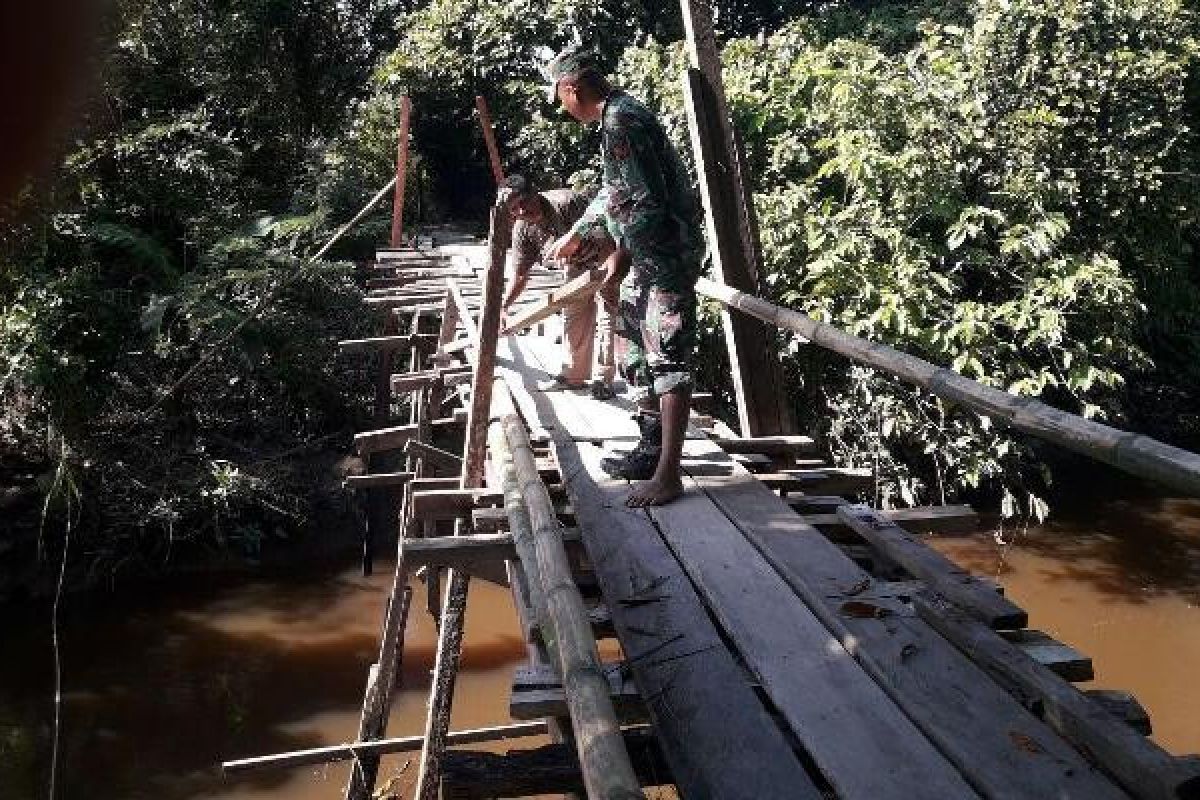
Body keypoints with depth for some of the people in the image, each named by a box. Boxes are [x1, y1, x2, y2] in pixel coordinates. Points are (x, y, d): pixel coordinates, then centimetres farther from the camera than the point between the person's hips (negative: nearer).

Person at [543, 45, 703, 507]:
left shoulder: (621, 125, -19)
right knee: (635, 349, 17)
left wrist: (622, 256, -11)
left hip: (666, 255, -11)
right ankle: (651, 451, 25)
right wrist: (577, 232, 36)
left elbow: (647, 205, -24)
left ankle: (667, 475, -7)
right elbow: (613, 192, 28)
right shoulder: (621, 115, 15)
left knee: (669, 359, -10)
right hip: (650, 255, 11)